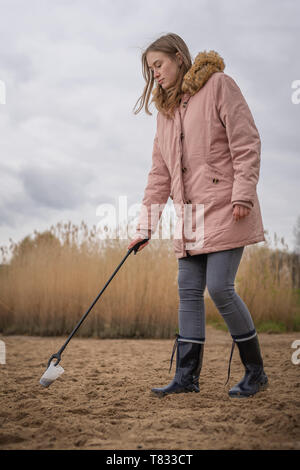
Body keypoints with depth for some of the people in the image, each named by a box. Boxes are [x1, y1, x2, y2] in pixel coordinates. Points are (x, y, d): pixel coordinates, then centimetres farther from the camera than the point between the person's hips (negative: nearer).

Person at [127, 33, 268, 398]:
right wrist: (145, 225, 12)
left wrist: (243, 194, -16)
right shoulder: (165, 109, 19)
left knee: (220, 287, -11)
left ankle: (255, 372, 6)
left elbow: (246, 142, -8)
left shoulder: (218, 85, -1)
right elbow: (160, 172, 17)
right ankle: (187, 376, 9)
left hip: (225, 209, -7)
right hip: (190, 217, 7)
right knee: (188, 291, 3)